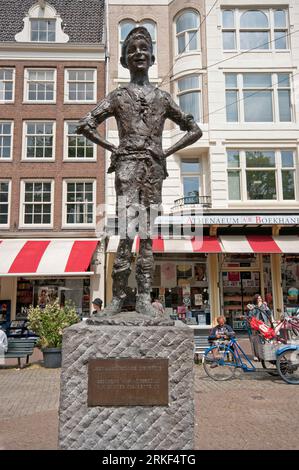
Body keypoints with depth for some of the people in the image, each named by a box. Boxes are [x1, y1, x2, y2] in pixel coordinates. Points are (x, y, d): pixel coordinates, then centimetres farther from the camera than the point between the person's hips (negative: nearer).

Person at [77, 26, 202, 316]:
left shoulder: (162, 97, 17)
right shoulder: (118, 96, 12)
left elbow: (194, 130, 19)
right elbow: (84, 125, 7)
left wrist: (168, 152, 7)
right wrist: (111, 148, 2)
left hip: (154, 168, 2)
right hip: (127, 166, -2)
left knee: (147, 235, 1)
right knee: (126, 233, -12)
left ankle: (144, 298, 4)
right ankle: (118, 297, -6)